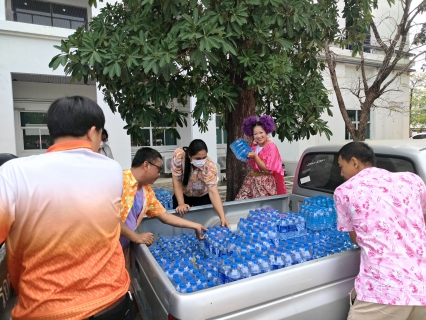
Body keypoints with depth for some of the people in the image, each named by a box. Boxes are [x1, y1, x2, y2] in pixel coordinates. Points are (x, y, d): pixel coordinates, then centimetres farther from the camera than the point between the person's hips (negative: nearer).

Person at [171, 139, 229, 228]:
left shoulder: (210, 166, -33)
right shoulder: (179, 155, -30)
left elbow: (213, 192, -38)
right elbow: (177, 181, -22)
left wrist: (222, 217, -47)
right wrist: (181, 204, -27)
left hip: (203, 197, -1)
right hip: (183, 195, 1)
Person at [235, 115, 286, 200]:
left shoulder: (271, 147, -14)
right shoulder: (254, 145, 5)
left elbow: (268, 170, -19)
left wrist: (255, 156, -24)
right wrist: (246, 155, 3)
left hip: (265, 182, -6)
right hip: (251, 180, 7)